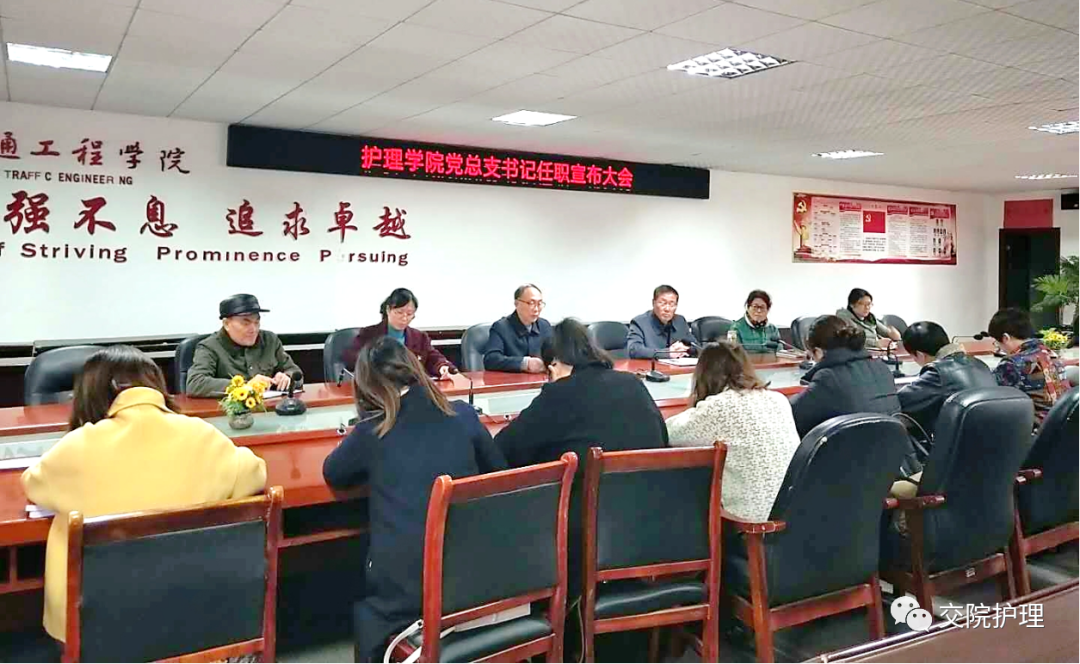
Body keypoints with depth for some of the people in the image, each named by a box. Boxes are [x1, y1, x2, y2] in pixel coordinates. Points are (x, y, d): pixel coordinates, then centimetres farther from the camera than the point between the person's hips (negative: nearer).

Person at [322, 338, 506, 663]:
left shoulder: (371, 432, -2)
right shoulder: (463, 414, 3)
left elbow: (332, 474, 16)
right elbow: (498, 471, 16)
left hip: (402, 589, -2)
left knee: (364, 609, 26)